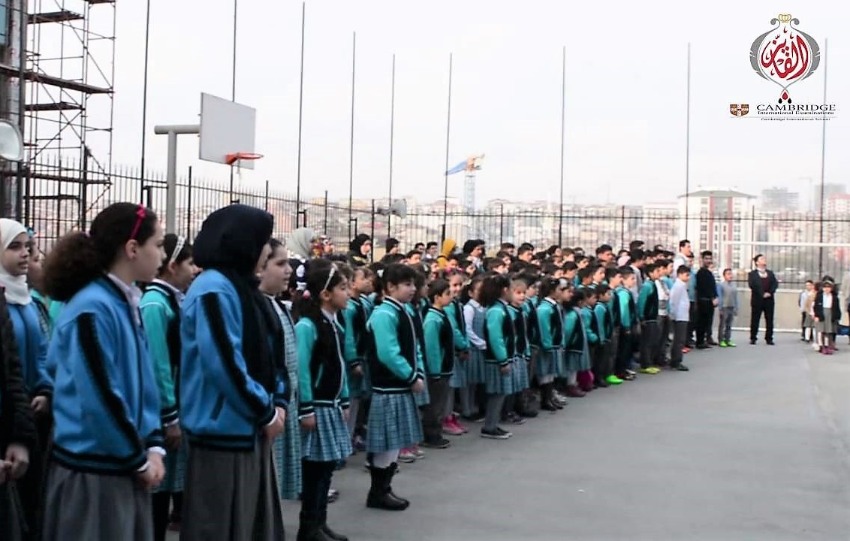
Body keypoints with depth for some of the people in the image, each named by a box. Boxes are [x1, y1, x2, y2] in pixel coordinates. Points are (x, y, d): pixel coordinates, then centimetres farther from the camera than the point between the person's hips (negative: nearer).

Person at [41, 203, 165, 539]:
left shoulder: (126, 305, 10)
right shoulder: (91, 310, -18)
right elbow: (101, 399, -20)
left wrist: (153, 446, 3)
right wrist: (139, 459, -10)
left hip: (124, 468, 8)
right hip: (93, 471, -8)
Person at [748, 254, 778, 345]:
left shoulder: (770, 273, 16)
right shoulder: (752, 273, 2)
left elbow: (775, 284, 5)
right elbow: (751, 285, -11)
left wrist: (770, 292, -12)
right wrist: (762, 294, -17)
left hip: (769, 300, 4)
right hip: (757, 300, -4)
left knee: (769, 320, 3)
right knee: (755, 320, 0)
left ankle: (769, 338, 9)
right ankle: (753, 338, 7)